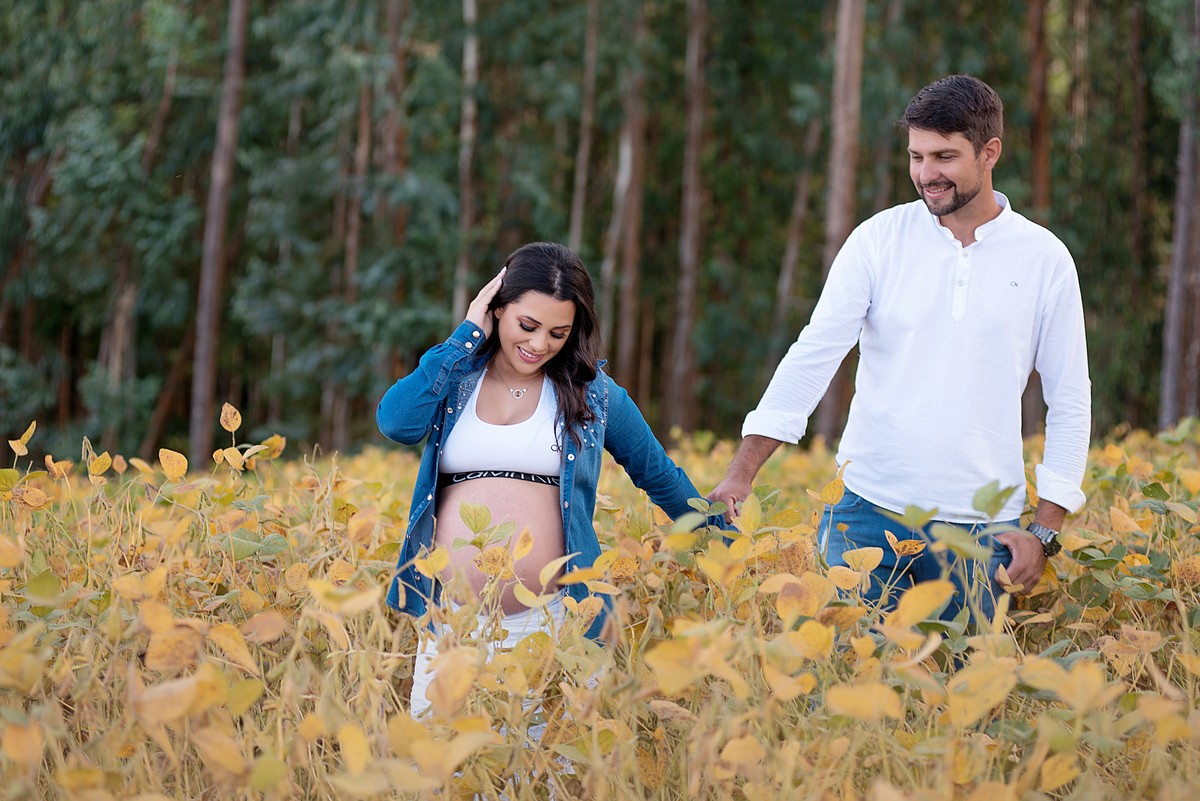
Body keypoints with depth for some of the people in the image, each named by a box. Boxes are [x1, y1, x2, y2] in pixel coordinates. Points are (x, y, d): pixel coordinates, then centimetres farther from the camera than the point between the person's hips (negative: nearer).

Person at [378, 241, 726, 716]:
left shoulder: (591, 391, 8)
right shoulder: (454, 378, 9)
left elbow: (659, 476, 20)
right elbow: (395, 422, -12)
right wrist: (467, 336, -5)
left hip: (550, 623, -1)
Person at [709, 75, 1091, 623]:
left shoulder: (1045, 259, 2)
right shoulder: (878, 239, 1)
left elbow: (1069, 403, 7)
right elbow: (813, 356, -2)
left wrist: (1046, 533, 0)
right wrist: (742, 471, -11)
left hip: (981, 525, 0)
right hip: (869, 514, 0)